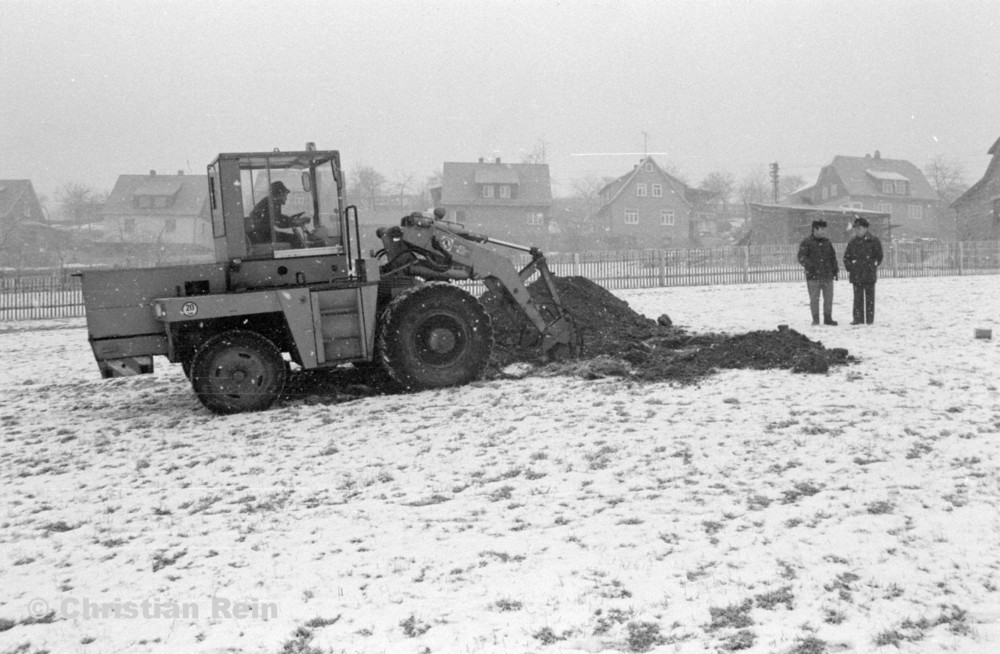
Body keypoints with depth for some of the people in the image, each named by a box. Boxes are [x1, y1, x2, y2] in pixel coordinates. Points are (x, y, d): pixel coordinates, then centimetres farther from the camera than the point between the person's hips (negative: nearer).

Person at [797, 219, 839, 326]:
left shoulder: (827, 242, 14)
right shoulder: (807, 242, -3)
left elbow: (833, 257, 23)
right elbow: (801, 257, -10)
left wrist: (835, 269, 12)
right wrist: (809, 265, -25)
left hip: (827, 276, 5)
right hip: (813, 276, -5)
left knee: (829, 297, 6)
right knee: (814, 299, -1)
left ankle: (828, 318, 16)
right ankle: (815, 320, 7)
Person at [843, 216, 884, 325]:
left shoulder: (874, 240, 0)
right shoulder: (853, 241, 12)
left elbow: (879, 256, 2)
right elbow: (846, 256, 17)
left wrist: (873, 266, -2)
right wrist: (849, 266, 5)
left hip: (869, 275, -4)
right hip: (856, 274, 4)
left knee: (869, 297, 2)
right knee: (858, 297, 5)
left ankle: (870, 319, 6)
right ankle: (858, 318, 8)